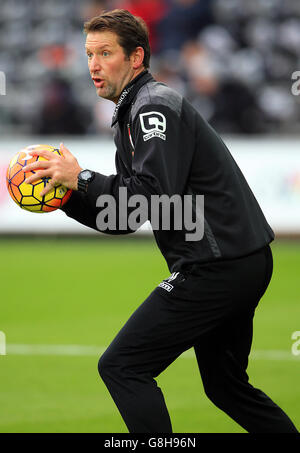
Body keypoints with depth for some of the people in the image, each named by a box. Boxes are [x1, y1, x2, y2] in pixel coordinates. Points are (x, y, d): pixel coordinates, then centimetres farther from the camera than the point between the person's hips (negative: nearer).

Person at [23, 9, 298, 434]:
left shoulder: (155, 105, -11)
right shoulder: (132, 115, 20)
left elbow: (156, 196, -24)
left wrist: (82, 178, -17)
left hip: (216, 267, -11)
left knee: (122, 366, -9)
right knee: (225, 383, 22)